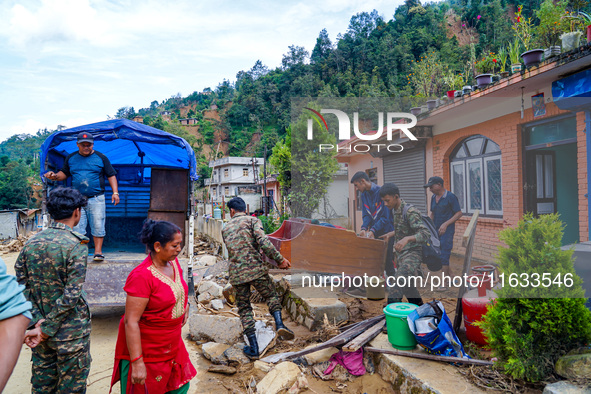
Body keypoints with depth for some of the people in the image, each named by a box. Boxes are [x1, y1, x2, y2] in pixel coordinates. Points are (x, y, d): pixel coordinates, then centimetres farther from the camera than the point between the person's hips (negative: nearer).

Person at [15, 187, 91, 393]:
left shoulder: (31, 242, 0)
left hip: (41, 323, 6)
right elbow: (71, 296, -23)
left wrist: (38, 320, -5)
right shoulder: (76, 245, -19)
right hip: (70, 333, -6)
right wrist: (45, 330, -13)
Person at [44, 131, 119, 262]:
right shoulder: (71, 158, 12)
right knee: (77, 226, 1)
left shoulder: (101, 157, 4)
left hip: (96, 198, -2)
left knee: (98, 225, -4)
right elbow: (64, 173, 21)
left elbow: (111, 175, 5)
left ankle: (98, 251, 4)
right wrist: (54, 176, -2)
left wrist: (115, 192, -4)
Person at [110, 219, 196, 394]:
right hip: (146, 350, -8)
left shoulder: (173, 262, -2)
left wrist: (185, 304, 11)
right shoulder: (142, 276, -27)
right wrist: (137, 362, -26)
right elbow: (131, 322, -26)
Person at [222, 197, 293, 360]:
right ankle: (279, 323, -9)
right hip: (256, 269, -3)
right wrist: (280, 259, -12)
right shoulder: (252, 220, 3)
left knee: (244, 308, 12)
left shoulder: (225, 229, 15)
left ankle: (253, 348, 11)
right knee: (271, 296, 16)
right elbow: (263, 242, -14)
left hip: (236, 273, 3)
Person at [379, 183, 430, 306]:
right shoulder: (394, 210, 10)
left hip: (412, 254, -10)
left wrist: (407, 239, -39)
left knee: (395, 290, -24)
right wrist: (391, 234, 15)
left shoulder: (410, 212, -19)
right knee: (408, 287, 18)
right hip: (401, 254, 10)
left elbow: (426, 233, -26)